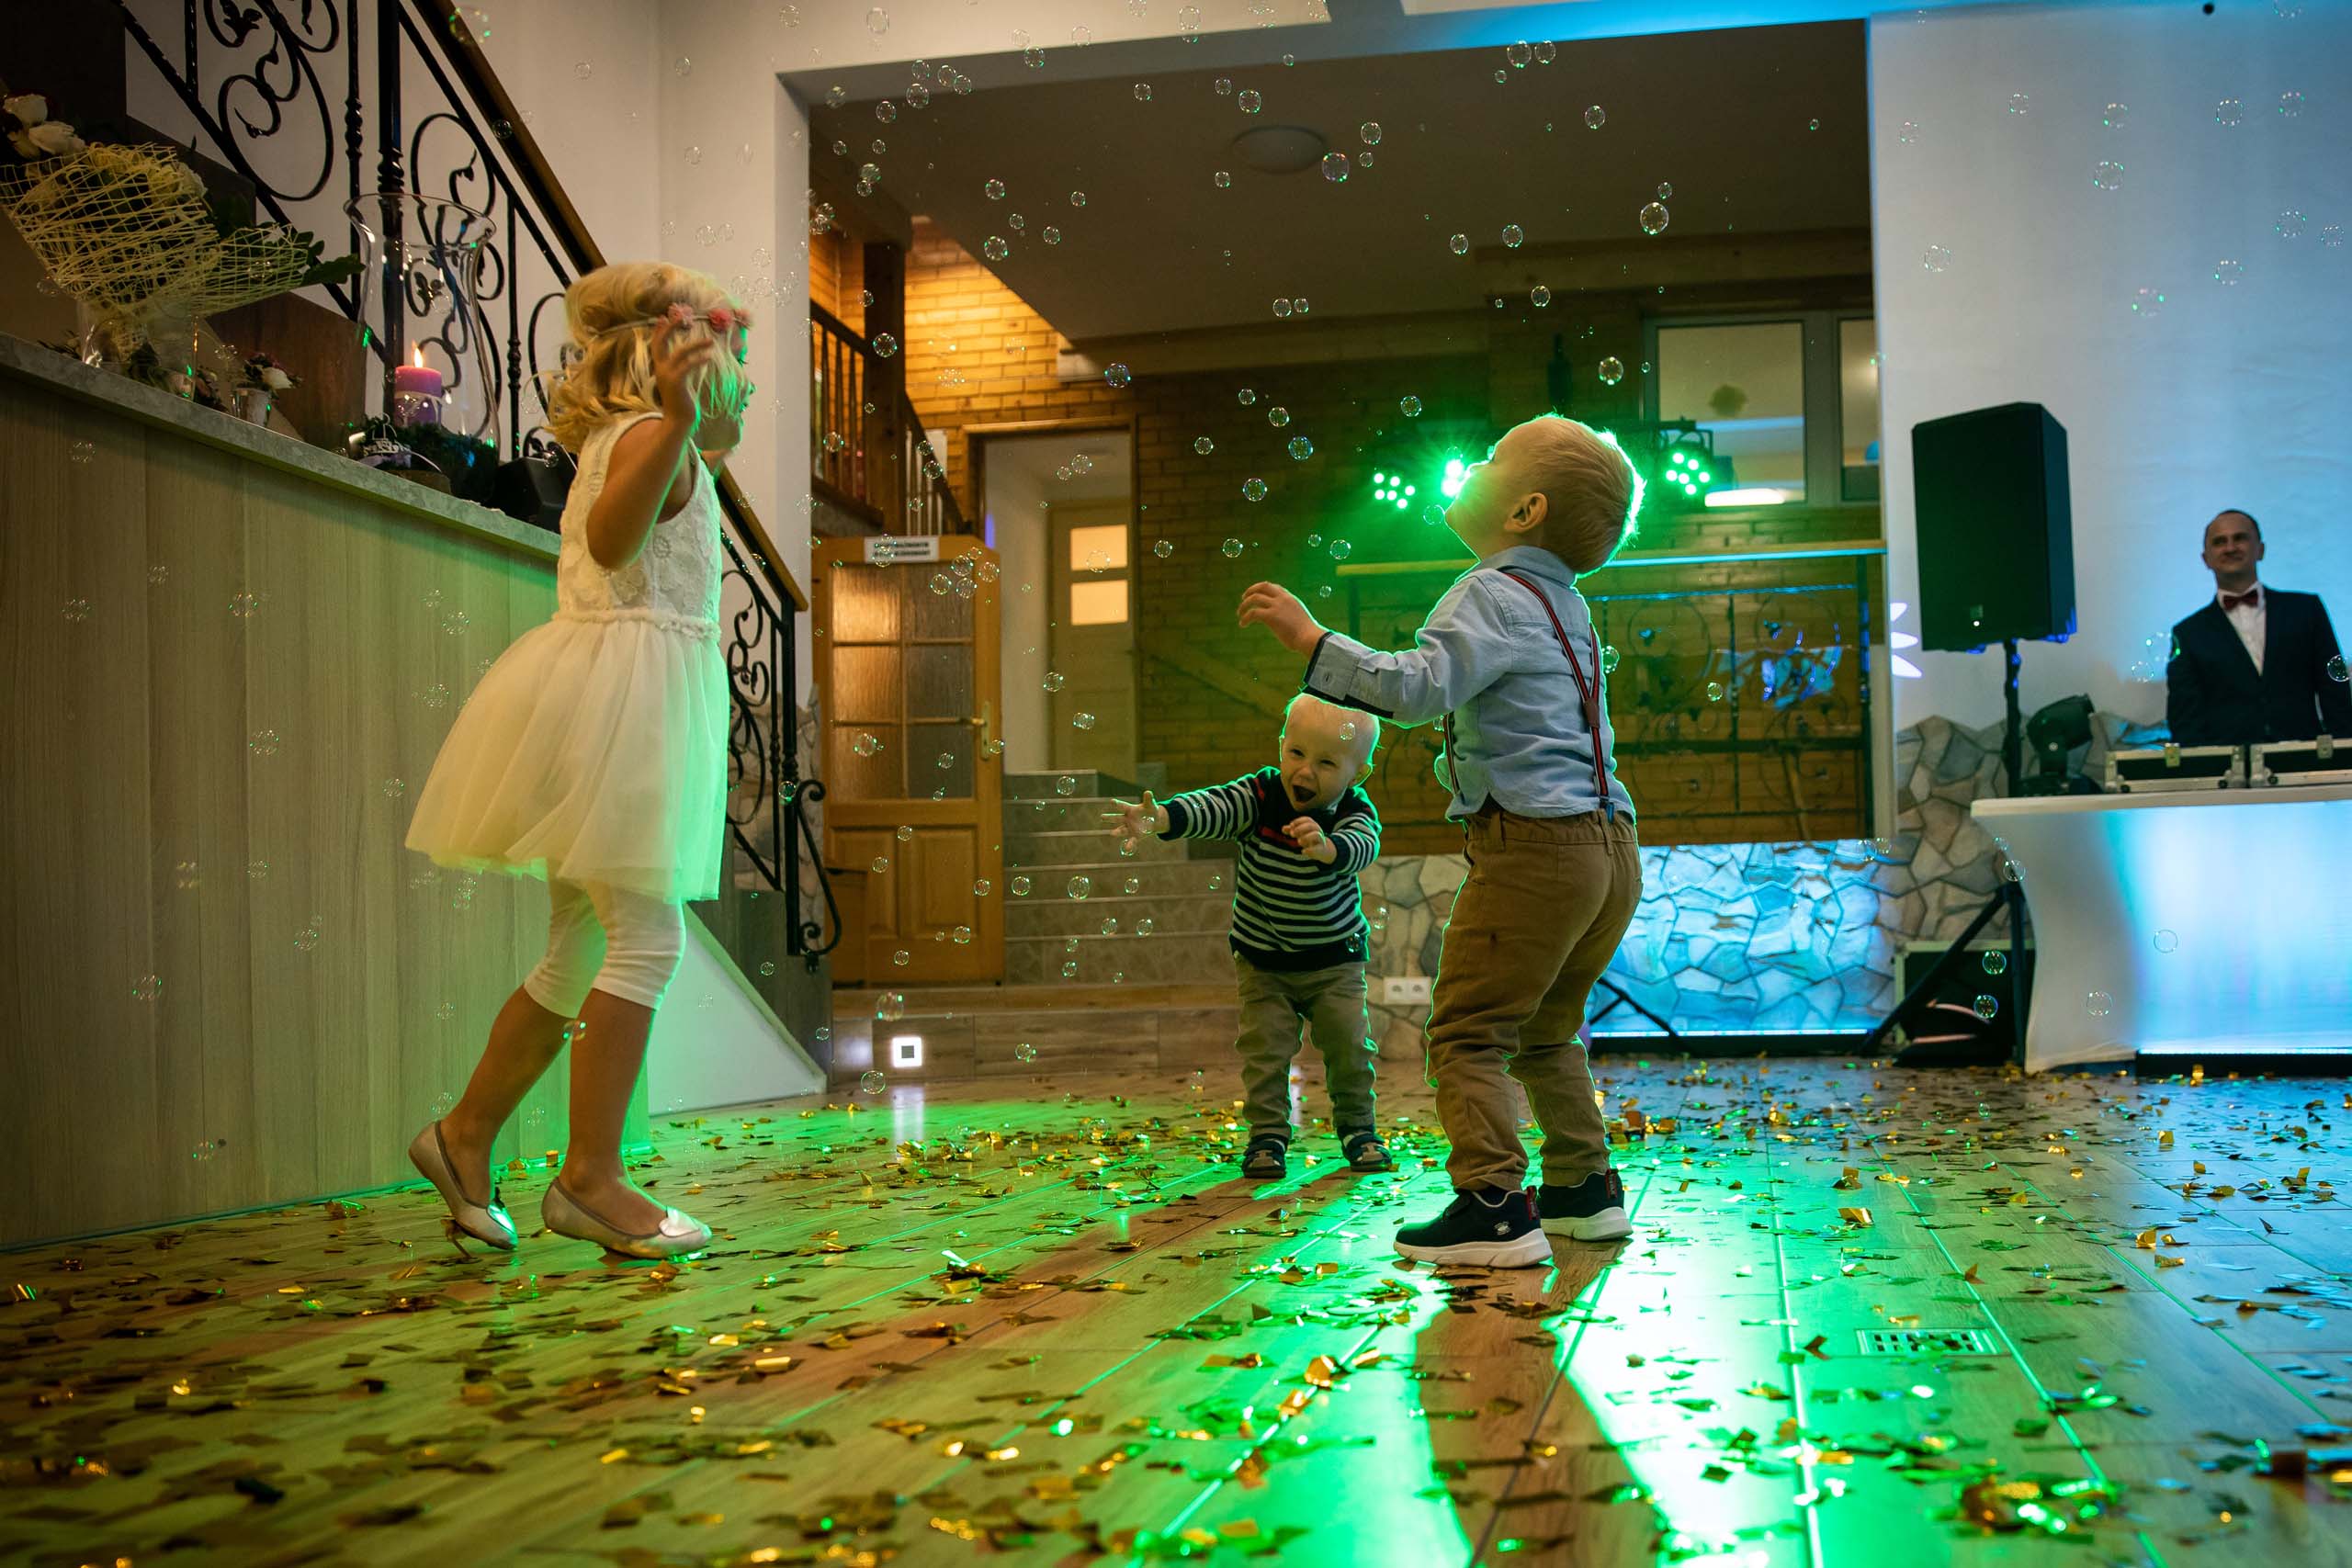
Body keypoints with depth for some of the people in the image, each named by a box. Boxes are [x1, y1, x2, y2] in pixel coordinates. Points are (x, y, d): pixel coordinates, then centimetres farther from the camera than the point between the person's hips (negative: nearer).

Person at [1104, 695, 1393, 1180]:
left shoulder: (1355, 814, -18)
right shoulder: (1259, 795, -18)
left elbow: (1362, 848, -40)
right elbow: (1212, 807, -34)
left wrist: (1325, 848, -63)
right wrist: (1159, 817, -54)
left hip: (1333, 961, 0)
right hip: (1263, 960, 0)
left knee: (1348, 1044, 0)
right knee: (1265, 1048, -4)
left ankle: (1357, 1127, 21)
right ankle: (1268, 1135, 10)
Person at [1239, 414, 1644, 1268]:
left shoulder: (1495, 592, -9)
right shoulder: (1567, 605, 19)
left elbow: (1419, 688, -24)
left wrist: (1307, 635, -21)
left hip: (1534, 844, -9)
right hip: (1610, 846, 9)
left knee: (1468, 1033, -6)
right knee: (1543, 1035, 22)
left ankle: (1495, 1209, -12)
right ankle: (1585, 1189, 25)